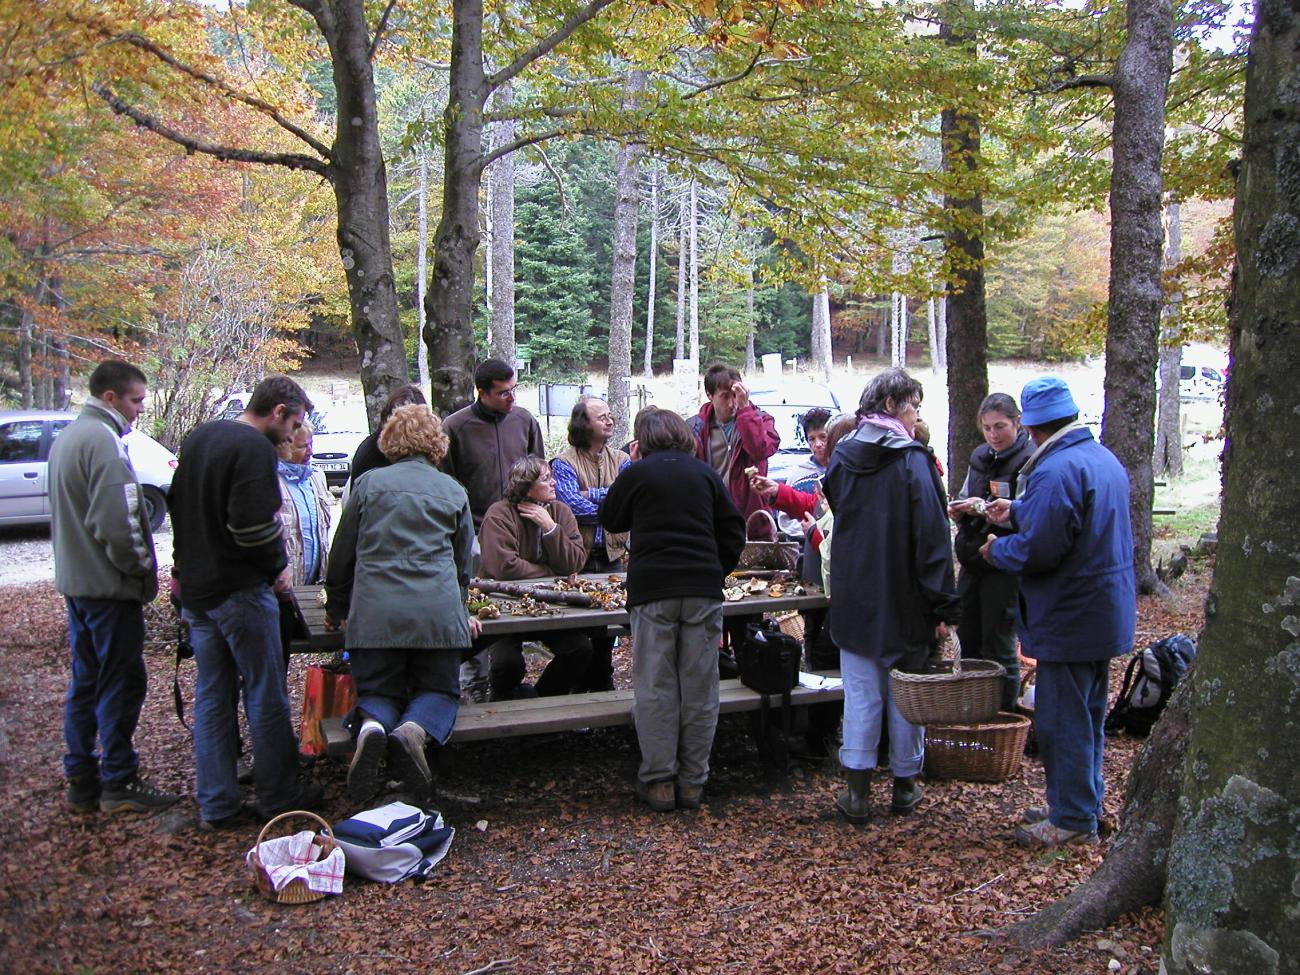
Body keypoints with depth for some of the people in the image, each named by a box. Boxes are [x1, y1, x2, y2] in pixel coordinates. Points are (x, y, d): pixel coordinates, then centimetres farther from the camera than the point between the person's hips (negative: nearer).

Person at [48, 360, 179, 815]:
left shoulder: (67, 437, 15)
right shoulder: (102, 440, -18)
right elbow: (116, 521, -25)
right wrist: (144, 567, -11)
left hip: (75, 581, 10)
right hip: (110, 587, -10)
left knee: (85, 682, 14)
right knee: (121, 683, -2)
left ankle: (81, 780, 20)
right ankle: (118, 784, 4)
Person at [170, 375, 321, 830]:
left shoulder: (197, 438, 12)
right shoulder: (254, 448, -17)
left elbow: (178, 506, 20)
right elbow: (254, 525, -24)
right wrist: (278, 565, -7)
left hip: (195, 588, 8)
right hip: (240, 589, -8)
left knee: (211, 696, 12)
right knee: (266, 695, 5)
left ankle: (215, 805, 16)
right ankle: (278, 796, 15)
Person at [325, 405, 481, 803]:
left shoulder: (369, 483, 10)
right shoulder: (453, 491, 13)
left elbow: (342, 556, 15)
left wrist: (336, 610, 30)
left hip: (374, 612, 0)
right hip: (437, 612, 0)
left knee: (377, 692, 13)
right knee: (439, 691, 13)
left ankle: (371, 726, -24)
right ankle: (416, 731, -22)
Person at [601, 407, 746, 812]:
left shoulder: (637, 473, 1)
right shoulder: (706, 473, 9)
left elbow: (610, 520, 16)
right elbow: (733, 531, 9)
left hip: (652, 588, -2)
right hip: (704, 589, 2)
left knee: (655, 687, 3)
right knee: (699, 685, 6)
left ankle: (658, 780, 4)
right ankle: (692, 781, 11)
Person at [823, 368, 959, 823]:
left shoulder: (842, 457, 3)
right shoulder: (912, 460, -13)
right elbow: (932, 537, -15)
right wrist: (942, 606, -13)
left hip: (854, 600, 4)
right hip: (904, 602, -3)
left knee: (861, 695, 6)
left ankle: (857, 791, 5)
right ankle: (905, 787, 20)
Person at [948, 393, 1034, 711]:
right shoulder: (979, 457, 11)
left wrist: (985, 508, -26)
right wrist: (960, 508, -1)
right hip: (973, 560, 7)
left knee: (998, 646, -1)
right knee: (967, 637, 14)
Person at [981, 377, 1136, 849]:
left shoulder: (1056, 470, -24)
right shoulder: (1104, 458, 9)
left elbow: (1037, 549, -27)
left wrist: (997, 549, -8)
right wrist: (1016, 511, 24)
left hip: (1070, 618, -10)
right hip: (1107, 610, 10)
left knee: (1062, 720, 1)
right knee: (1087, 715, 20)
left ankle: (1072, 820, 9)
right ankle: (1081, 804, 32)